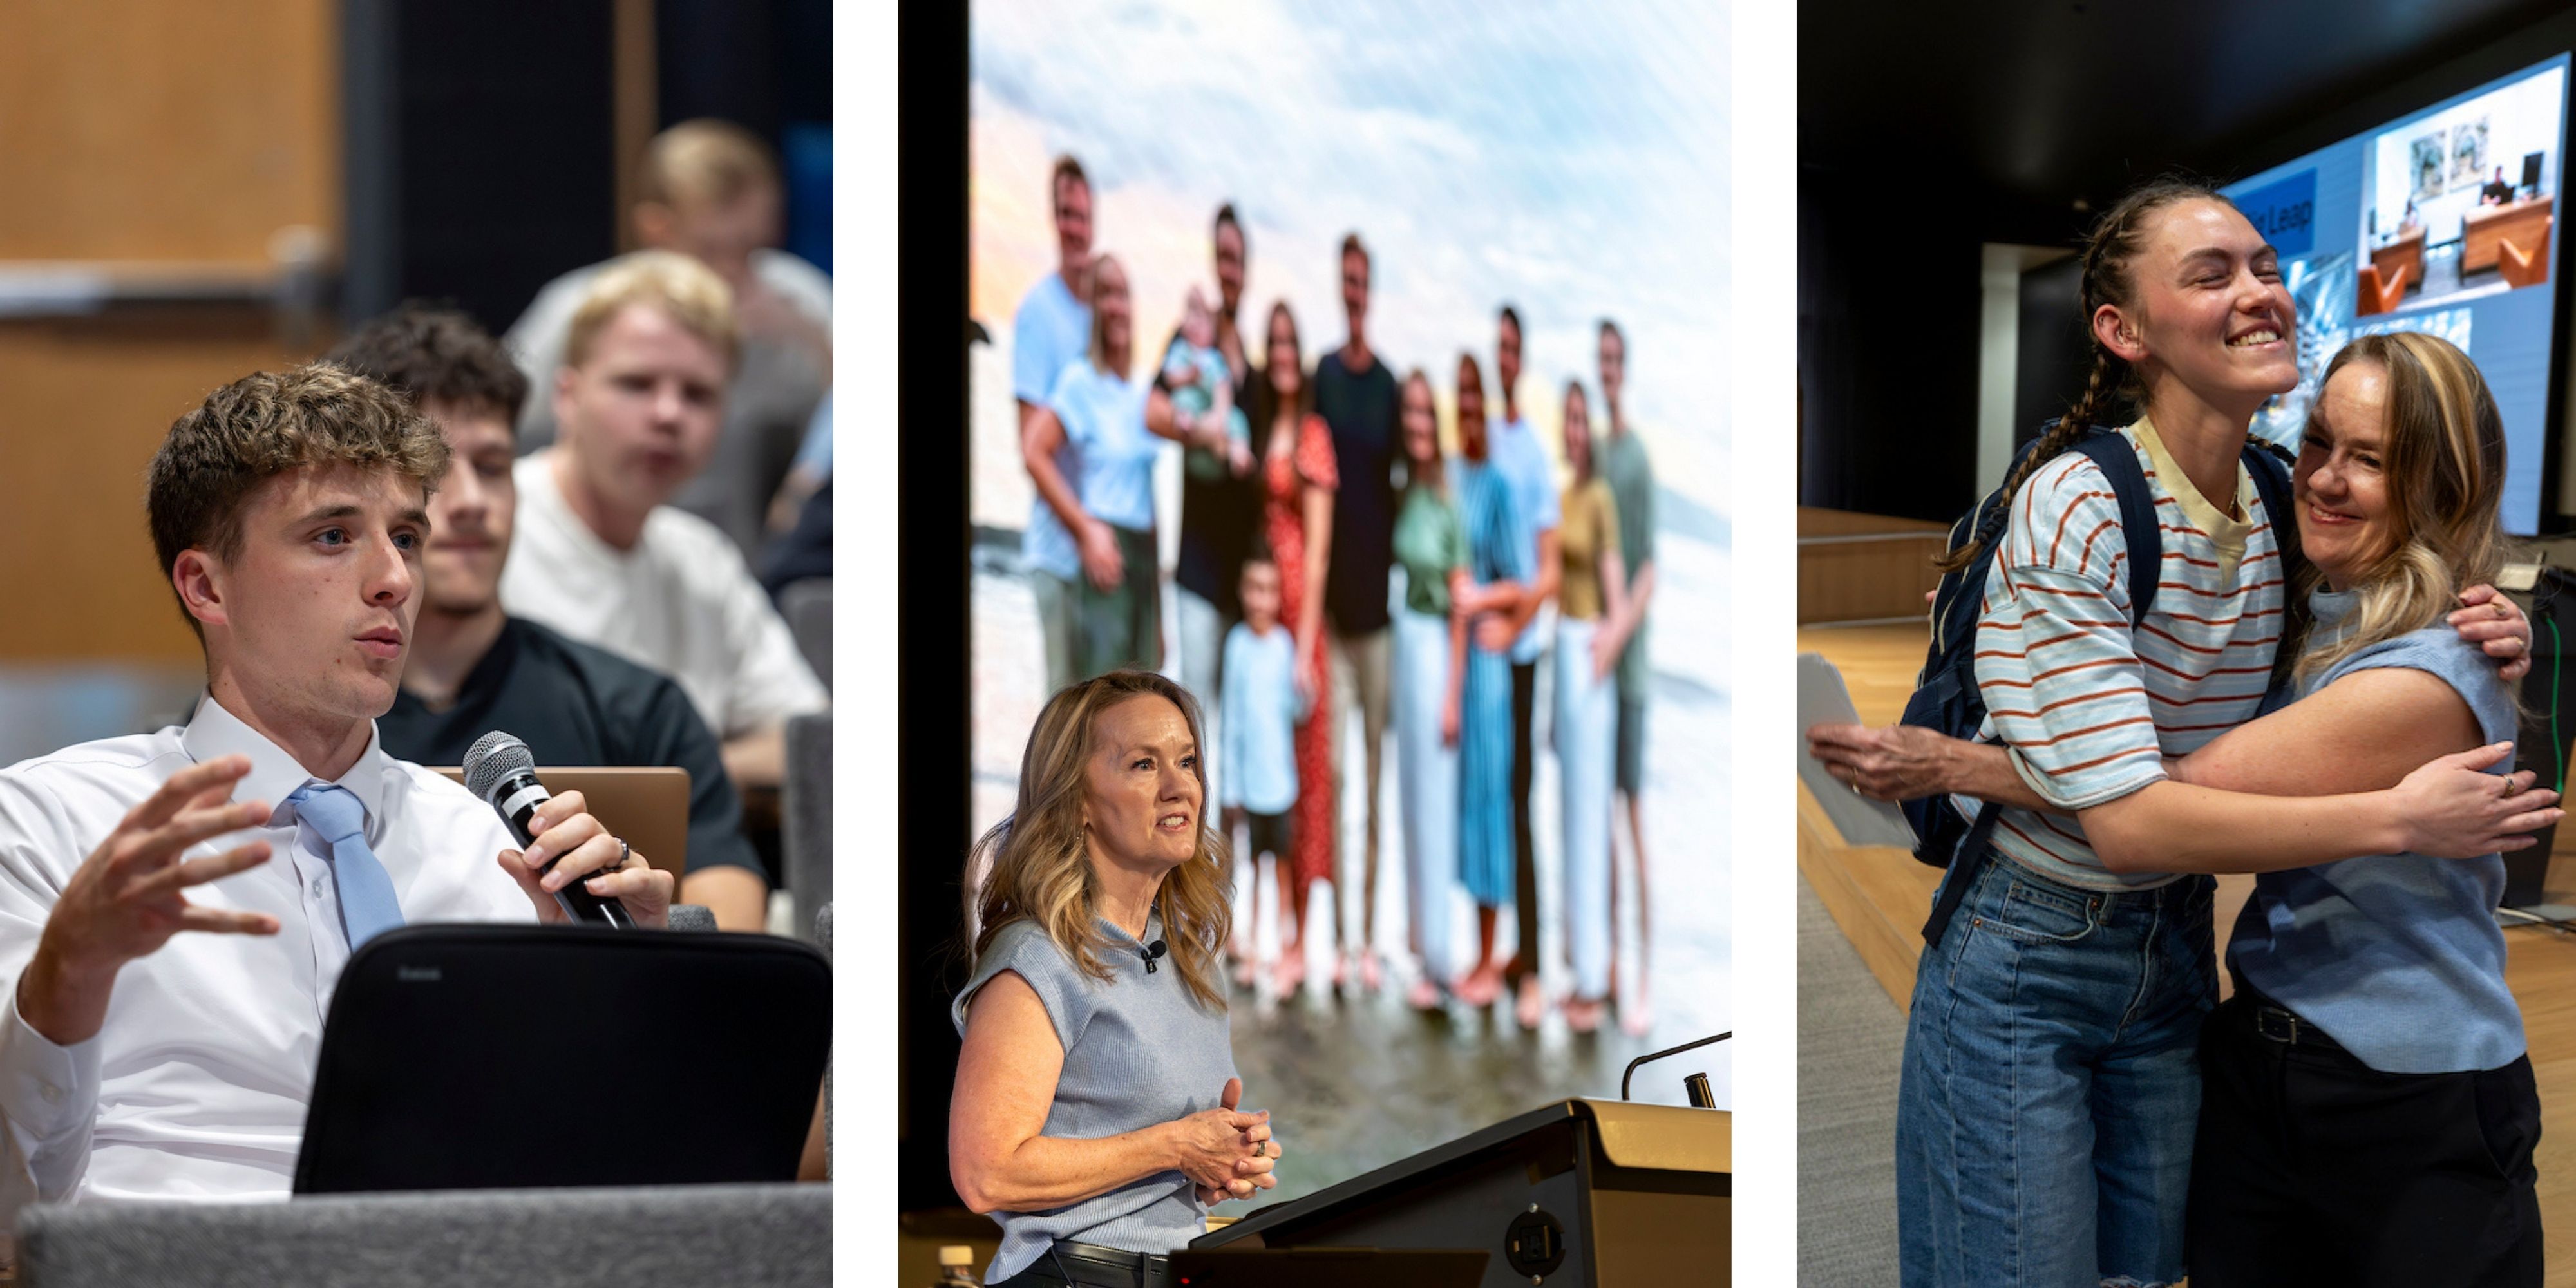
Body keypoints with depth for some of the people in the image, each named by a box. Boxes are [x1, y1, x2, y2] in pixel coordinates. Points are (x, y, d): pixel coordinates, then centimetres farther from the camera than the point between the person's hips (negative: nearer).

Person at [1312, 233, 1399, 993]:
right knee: (1332, 764, -1)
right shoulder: (1322, 377, 2)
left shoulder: (1389, 385, 3)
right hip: (1331, 593, 0)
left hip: (1378, 589, 1)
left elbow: (1402, 479, 6)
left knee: (1376, 761, 3)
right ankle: (1335, 935, 4)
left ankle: (1371, 936, 9)